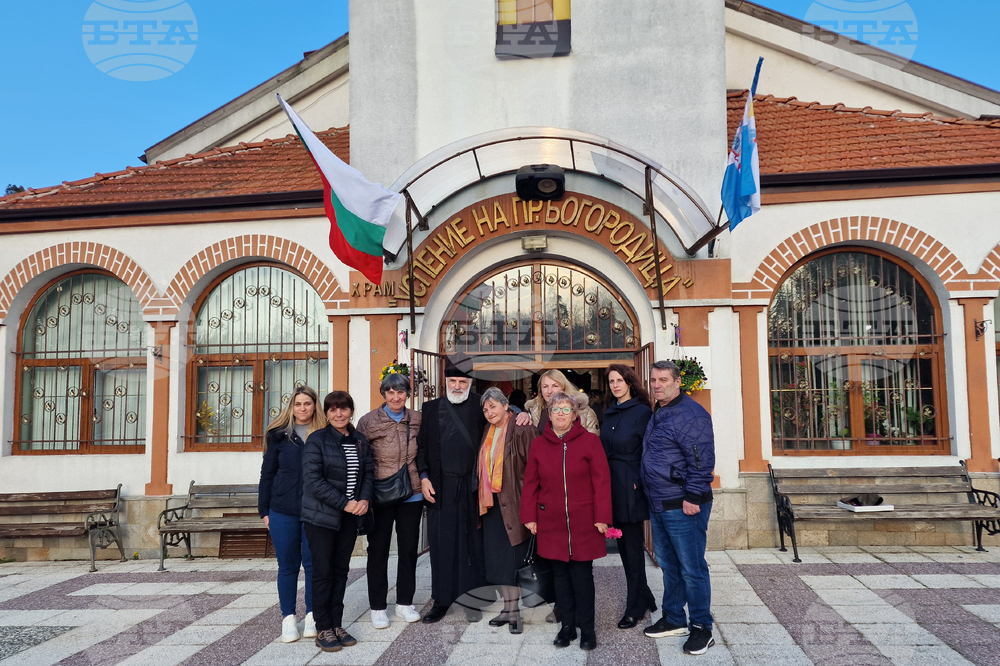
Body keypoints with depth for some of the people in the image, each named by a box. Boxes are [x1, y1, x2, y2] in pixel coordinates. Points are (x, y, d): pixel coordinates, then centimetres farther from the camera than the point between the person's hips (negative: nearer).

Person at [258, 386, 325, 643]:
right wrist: (264, 510, 4)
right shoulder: (279, 434, 4)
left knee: (314, 562, 4)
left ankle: (312, 615, 18)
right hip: (283, 511, 1)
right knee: (288, 564, 8)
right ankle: (288, 618, 19)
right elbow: (267, 474, 7)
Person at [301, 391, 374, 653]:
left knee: (341, 570, 10)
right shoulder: (317, 440, -8)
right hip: (322, 516, -5)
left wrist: (364, 500, -9)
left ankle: (337, 625, 19)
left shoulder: (360, 441, 8)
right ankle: (323, 630, 10)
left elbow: (368, 474, 10)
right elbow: (312, 480, -14)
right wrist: (344, 503, -17)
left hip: (350, 517, 5)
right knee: (323, 572, 0)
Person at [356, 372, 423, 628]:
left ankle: (404, 603, 26)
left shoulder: (417, 420, 4)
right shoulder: (368, 421, -4)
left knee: (409, 549, 11)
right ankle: (378, 608, 20)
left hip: (411, 495, 3)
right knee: (378, 551, 7)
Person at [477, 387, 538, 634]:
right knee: (497, 557, 11)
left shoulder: (522, 430, -11)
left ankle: (516, 612, 7)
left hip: (514, 502, -7)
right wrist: (485, 497, 13)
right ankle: (508, 609, 22)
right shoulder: (489, 432, 12)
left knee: (515, 557, -2)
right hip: (493, 502, 7)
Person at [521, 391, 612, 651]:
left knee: (582, 574, 3)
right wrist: (529, 517, 3)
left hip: (583, 522, -2)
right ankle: (567, 625, 23)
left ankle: (587, 628, 17)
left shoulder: (590, 441, -3)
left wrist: (602, 517, -9)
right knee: (560, 573, 9)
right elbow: (531, 483, 6)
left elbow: (601, 481, -5)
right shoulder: (538, 444, 5)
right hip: (551, 523, 3)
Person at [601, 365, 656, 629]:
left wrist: (639, 481, -15)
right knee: (623, 546, 13)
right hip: (612, 488, 7)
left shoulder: (642, 412, -9)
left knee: (633, 548, 1)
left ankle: (635, 608, 13)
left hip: (631, 489, -7)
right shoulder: (609, 413, 13)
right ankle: (645, 598, 28)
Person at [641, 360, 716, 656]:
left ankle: (701, 628, 13)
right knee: (668, 565, 18)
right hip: (658, 506, 10)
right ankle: (673, 619, 31)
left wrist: (693, 497, -21)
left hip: (684, 508, -10)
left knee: (692, 569, 0)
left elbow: (701, 460, -20)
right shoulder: (658, 414, 14)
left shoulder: (690, 414, -15)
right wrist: (646, 487, 20)